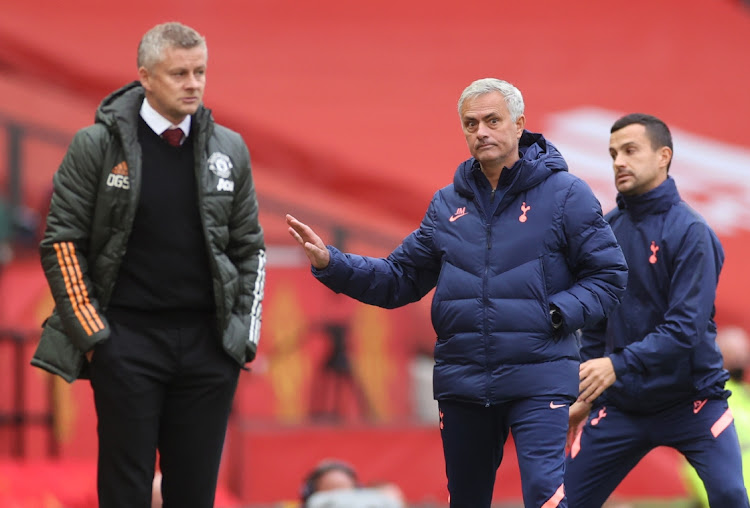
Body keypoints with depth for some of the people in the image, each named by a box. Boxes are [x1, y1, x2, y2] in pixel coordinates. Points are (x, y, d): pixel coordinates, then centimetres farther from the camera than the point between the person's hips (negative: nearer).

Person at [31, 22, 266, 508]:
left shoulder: (230, 150, 9)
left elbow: (250, 248, 16)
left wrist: (246, 334, 7)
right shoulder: (97, 146, -2)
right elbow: (62, 242, -1)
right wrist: (91, 330, -6)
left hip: (208, 341, 3)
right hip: (127, 338, -3)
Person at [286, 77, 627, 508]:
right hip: (462, 385, 5)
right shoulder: (448, 204, 12)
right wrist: (331, 264, 1)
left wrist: (558, 314, -16)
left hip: (538, 381, -5)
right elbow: (401, 279, 14)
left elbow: (609, 275, -1)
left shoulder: (565, 194, -1)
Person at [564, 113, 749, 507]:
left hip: (691, 400, -5)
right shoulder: (609, 229, 4)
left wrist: (618, 365, -31)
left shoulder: (689, 231, -13)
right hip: (621, 404, 5)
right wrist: (585, 396, 13)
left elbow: (685, 327, -22)